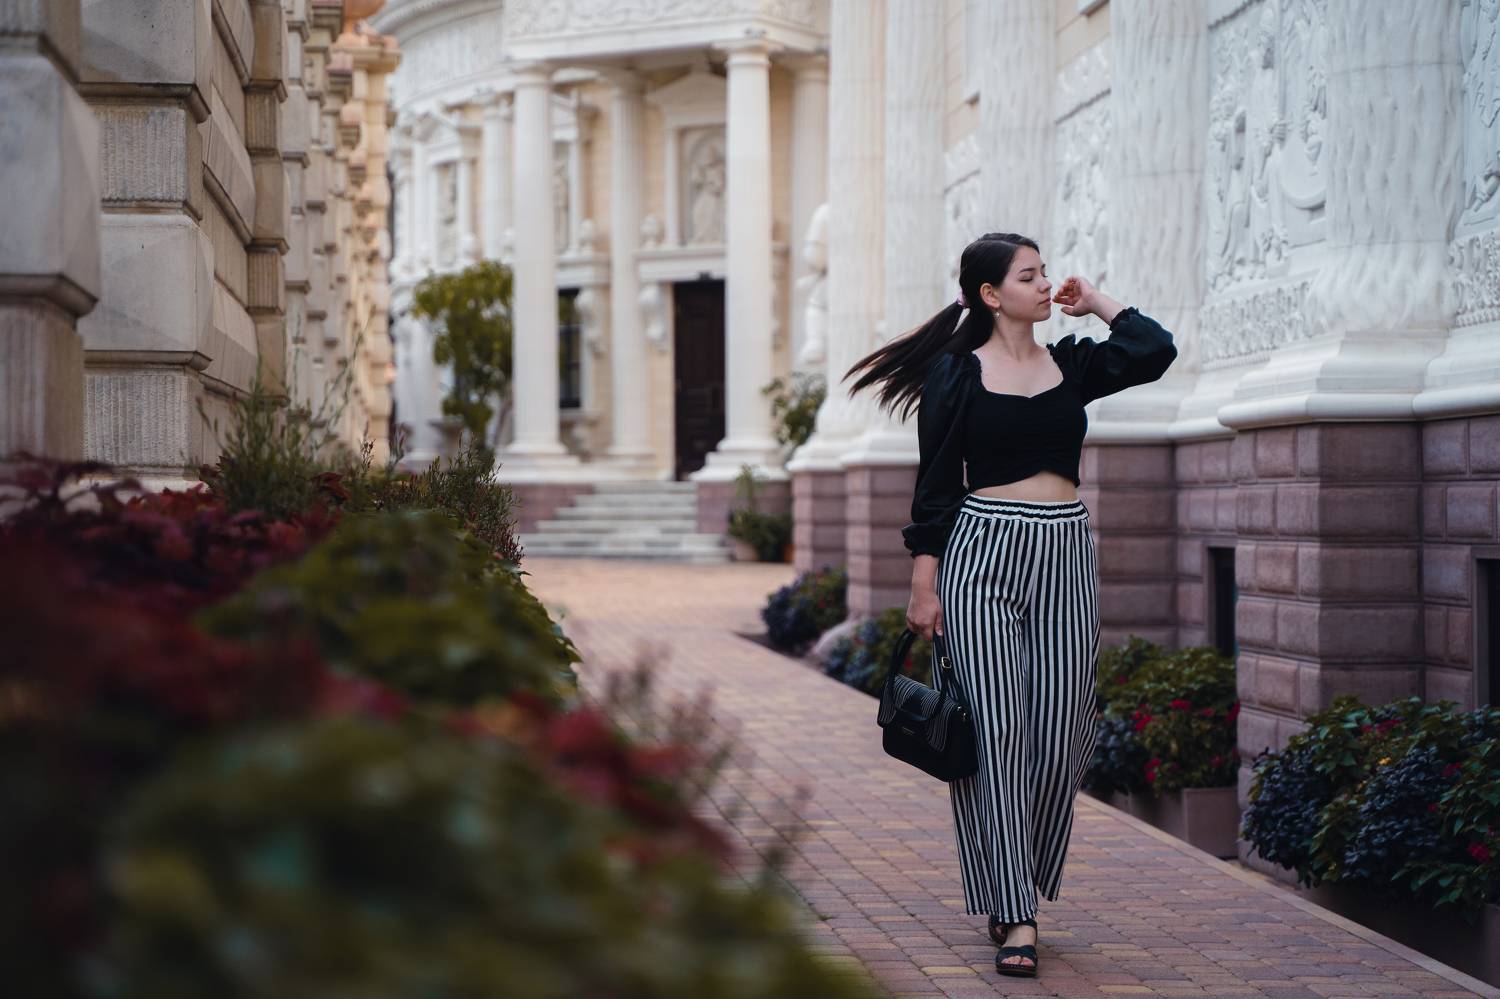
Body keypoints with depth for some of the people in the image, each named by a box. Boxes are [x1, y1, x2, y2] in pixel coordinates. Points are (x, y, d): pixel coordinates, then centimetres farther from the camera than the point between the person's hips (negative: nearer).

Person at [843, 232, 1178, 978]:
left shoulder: (1071, 364, 11)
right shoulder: (957, 373, 0)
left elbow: (1155, 351, -5)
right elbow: (935, 485, -1)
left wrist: (1095, 302, 6)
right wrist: (924, 584, -6)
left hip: (1065, 558, 4)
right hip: (982, 555, -4)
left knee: (1058, 736, 2)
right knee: (995, 733, -6)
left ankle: (1021, 888, 21)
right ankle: (1015, 916, -3)